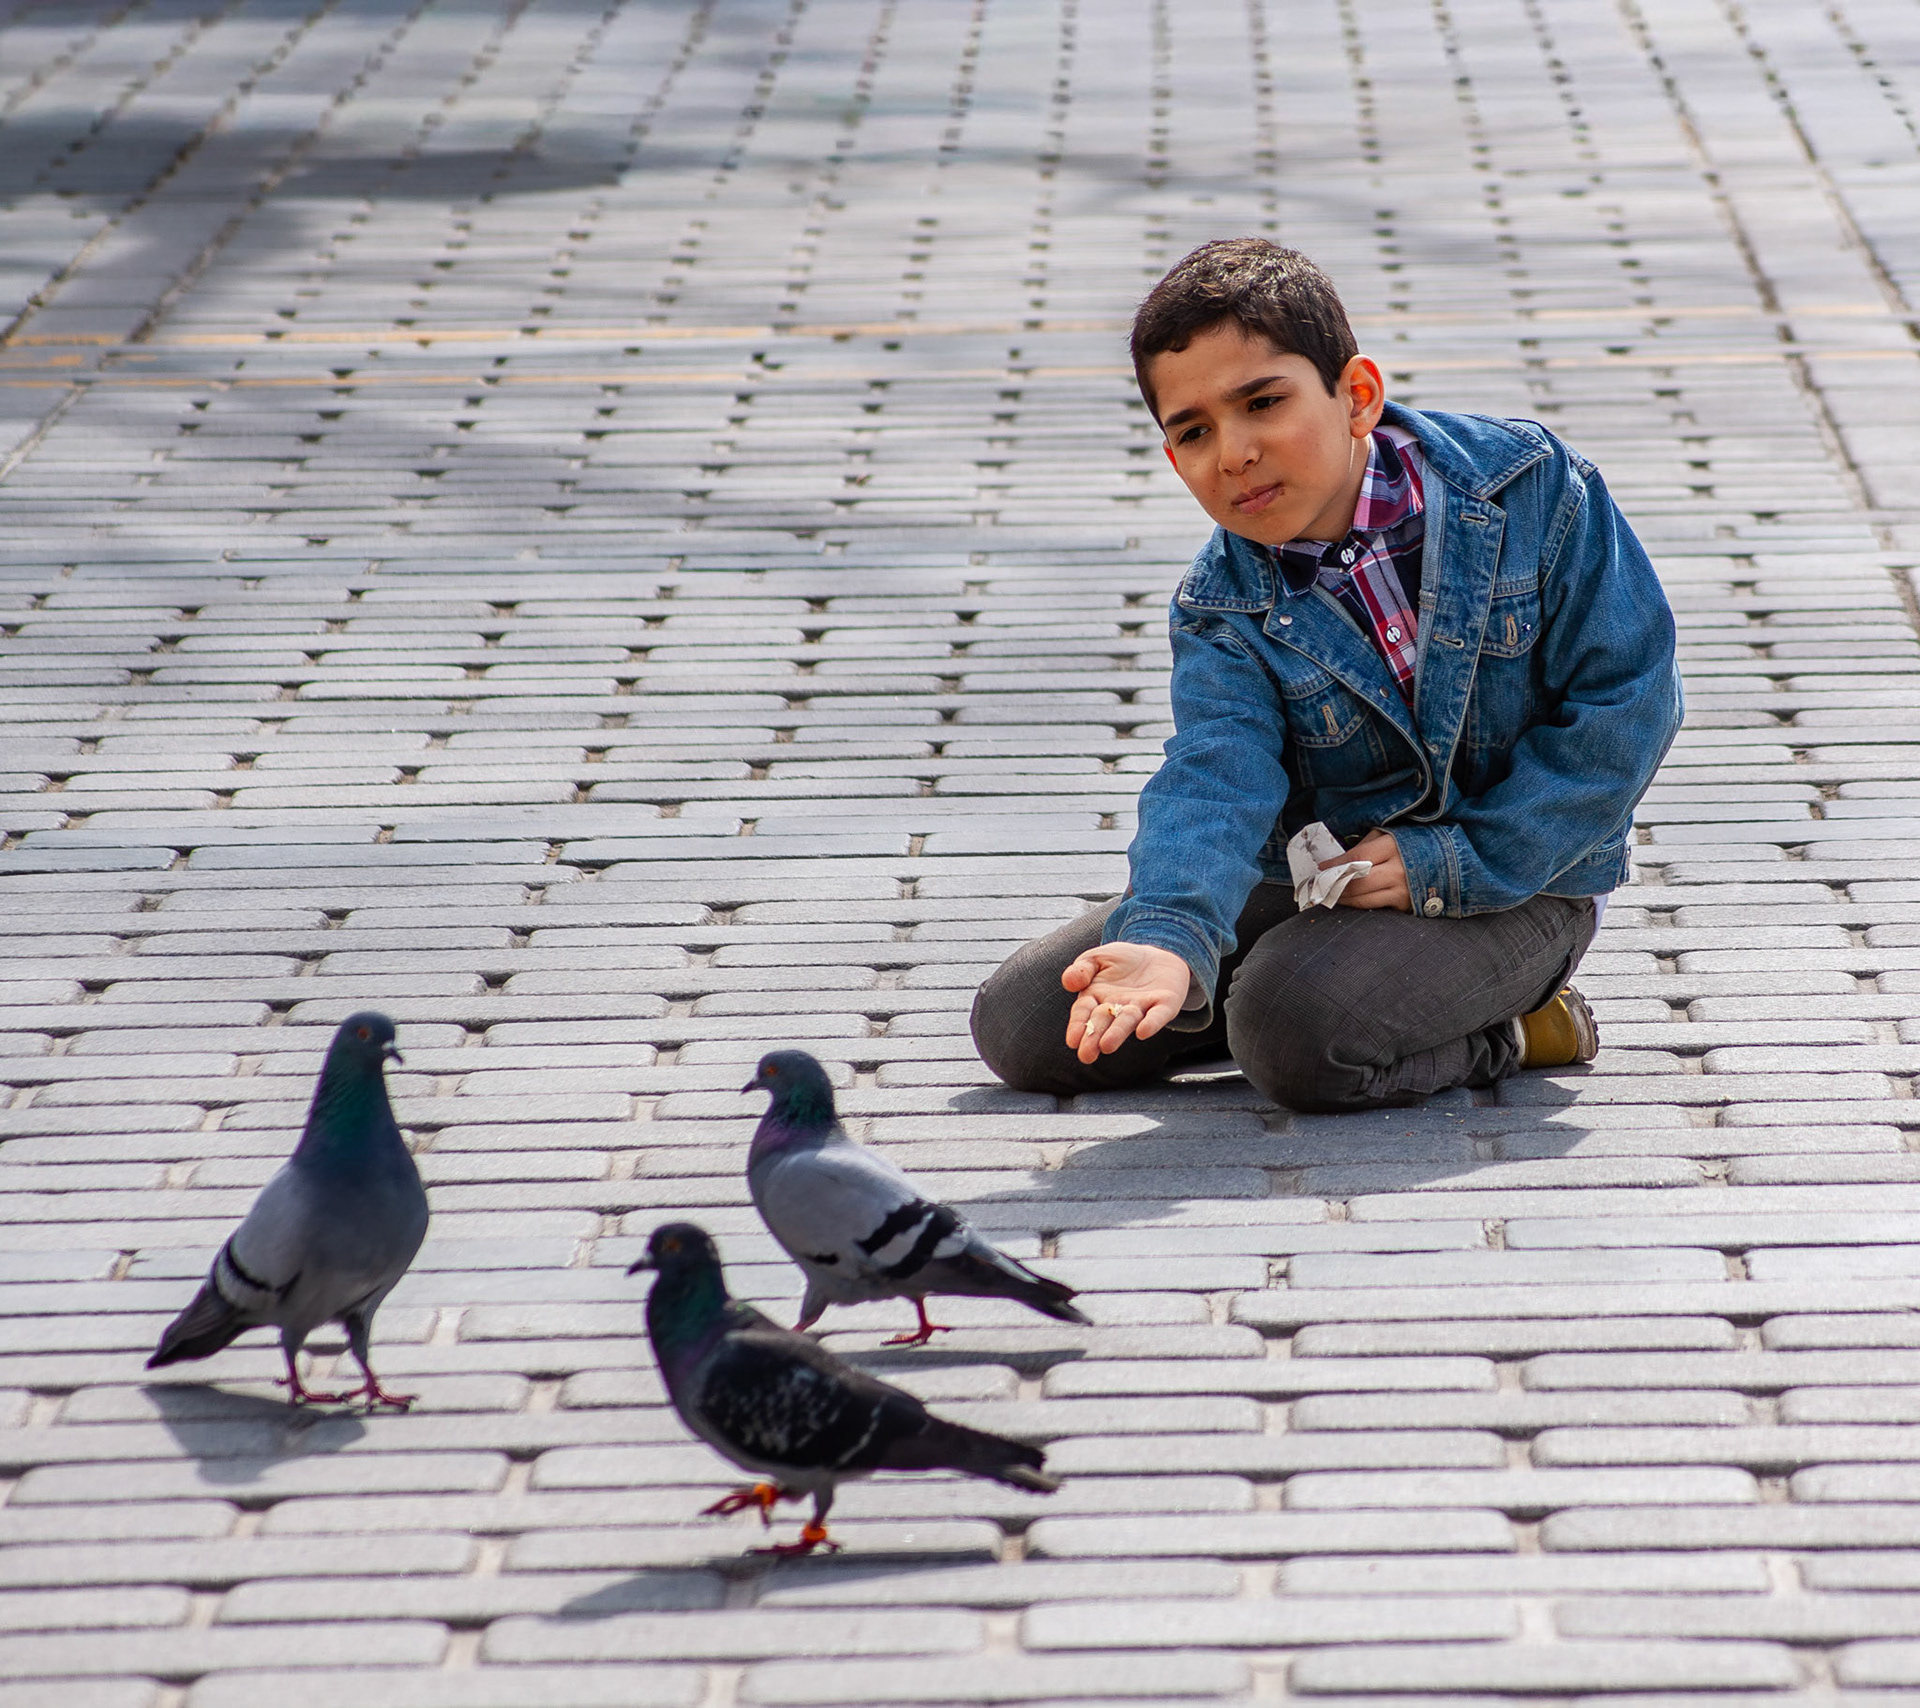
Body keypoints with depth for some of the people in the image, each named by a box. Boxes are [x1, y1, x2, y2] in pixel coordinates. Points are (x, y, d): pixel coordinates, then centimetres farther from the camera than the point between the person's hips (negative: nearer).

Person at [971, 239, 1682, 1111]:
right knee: (1019, 1024, -1)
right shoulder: (1224, 614, -9)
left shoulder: (1528, 490, -15)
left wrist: (1462, 860, -19)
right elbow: (1215, 781, -26)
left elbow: (1627, 695, -13)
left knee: (1298, 1034, -34)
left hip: (1511, 881, -5)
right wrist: (1169, 938, -49)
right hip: (1316, 868, 5)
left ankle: (1500, 1033, -4)